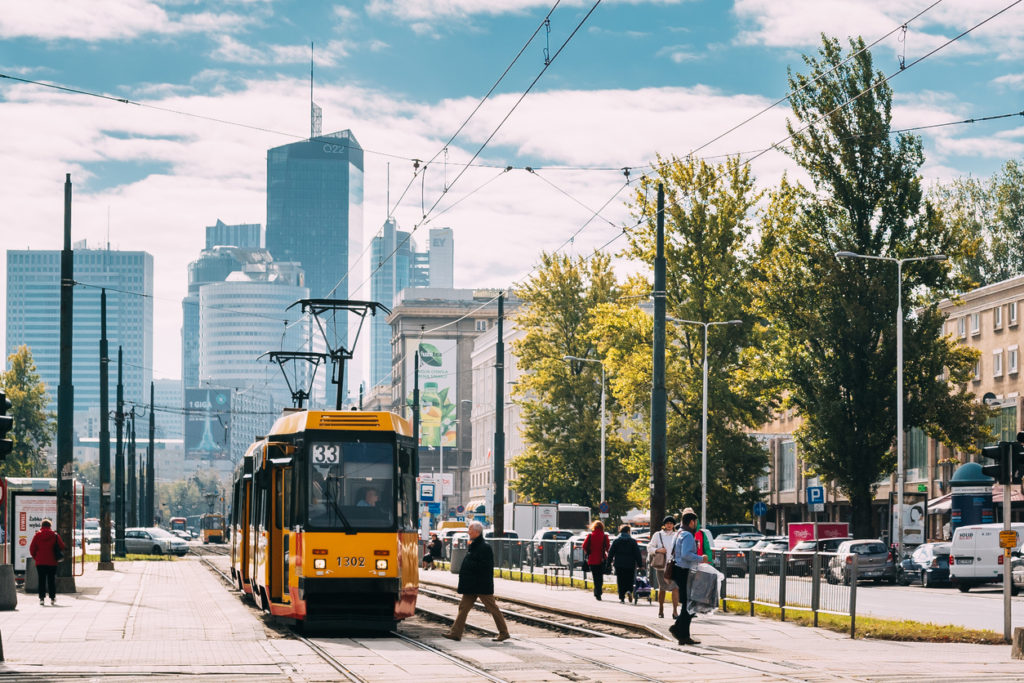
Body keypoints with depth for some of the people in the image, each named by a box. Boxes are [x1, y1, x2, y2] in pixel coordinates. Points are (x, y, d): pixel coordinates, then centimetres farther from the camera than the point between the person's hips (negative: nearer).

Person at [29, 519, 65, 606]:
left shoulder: (37, 535, -1)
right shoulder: (54, 535, -4)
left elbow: (32, 548, -1)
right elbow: (62, 546, -2)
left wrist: (35, 557, 13)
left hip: (40, 562, 0)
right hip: (52, 562, 0)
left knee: (41, 580, 5)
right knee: (51, 580, 7)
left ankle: (42, 598, -1)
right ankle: (52, 598, 7)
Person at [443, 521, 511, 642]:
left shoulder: (484, 547, -16)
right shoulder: (473, 546, 14)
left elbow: (484, 566, -23)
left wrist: (469, 565, -19)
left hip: (482, 585, -10)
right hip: (472, 585, 10)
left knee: (492, 608, -2)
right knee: (464, 606, 7)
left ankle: (504, 633, 6)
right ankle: (456, 633, 8)